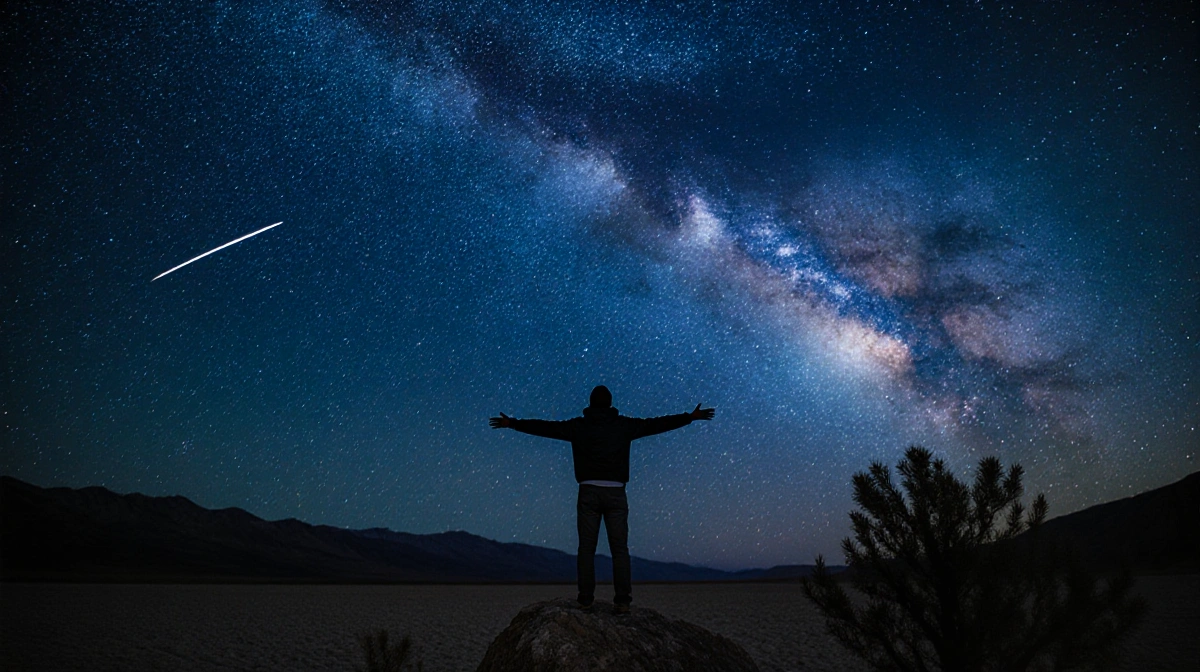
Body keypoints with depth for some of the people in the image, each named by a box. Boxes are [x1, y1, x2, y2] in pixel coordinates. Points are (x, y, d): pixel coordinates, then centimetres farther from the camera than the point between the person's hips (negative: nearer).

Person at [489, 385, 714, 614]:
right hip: (615, 493, 0)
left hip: (588, 492, 0)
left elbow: (546, 427, 10)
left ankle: (585, 600, 4)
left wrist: (512, 423, 20)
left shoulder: (578, 425, 5)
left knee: (586, 548, 5)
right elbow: (657, 424, 8)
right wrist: (691, 417, 16)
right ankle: (623, 601, 0)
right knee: (619, 548, 3)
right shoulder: (624, 425, 4)